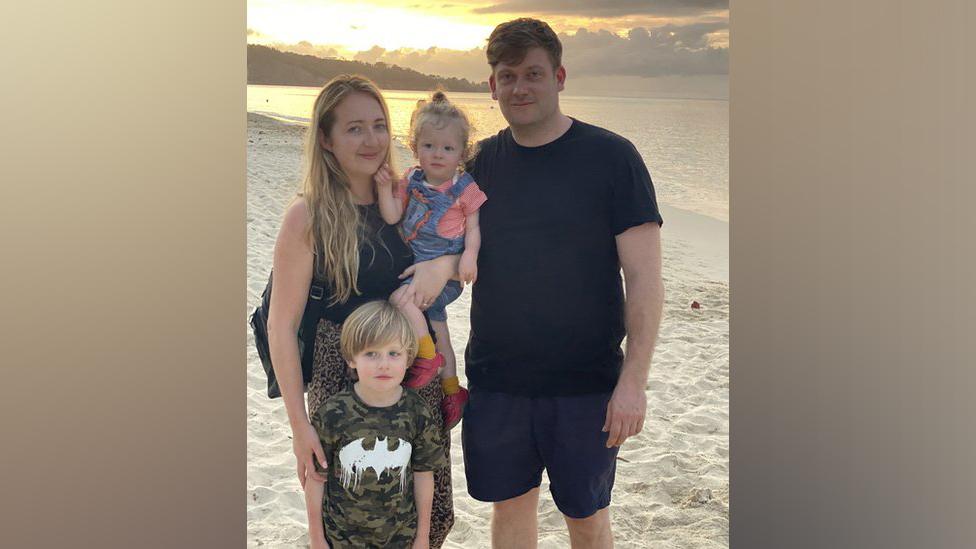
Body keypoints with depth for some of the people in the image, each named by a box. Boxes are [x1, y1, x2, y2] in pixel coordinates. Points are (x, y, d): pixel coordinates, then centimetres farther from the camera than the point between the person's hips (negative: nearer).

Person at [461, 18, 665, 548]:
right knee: (511, 506, 15)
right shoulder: (481, 163, 5)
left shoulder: (611, 157, -8)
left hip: (585, 385, -3)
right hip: (495, 380, 4)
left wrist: (634, 380, -16)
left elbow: (644, 278, -10)